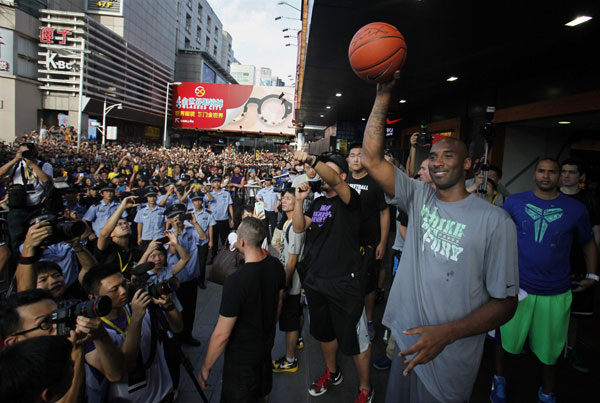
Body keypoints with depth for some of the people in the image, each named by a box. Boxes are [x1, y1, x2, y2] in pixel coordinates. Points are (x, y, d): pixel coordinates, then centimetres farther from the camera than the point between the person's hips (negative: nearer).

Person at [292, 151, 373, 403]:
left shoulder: (350, 200, -10)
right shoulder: (318, 203, 11)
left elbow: (334, 180, -31)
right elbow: (298, 228, 4)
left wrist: (311, 160, -43)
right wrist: (299, 200, -8)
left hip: (344, 283, -7)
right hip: (316, 281, 7)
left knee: (356, 338, 6)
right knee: (324, 332, 23)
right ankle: (332, 373, 47)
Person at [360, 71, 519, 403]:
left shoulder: (495, 220, -12)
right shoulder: (419, 198, -1)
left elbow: (505, 301, -12)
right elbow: (371, 159, -10)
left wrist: (447, 333, -25)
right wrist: (383, 94, -15)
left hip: (451, 361, -4)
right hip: (408, 342, 4)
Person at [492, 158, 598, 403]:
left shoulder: (575, 209, 0)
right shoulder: (515, 202, -3)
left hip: (555, 293, 1)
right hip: (515, 285, -1)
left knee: (550, 347, 15)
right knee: (505, 338, 14)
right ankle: (499, 380, 40)